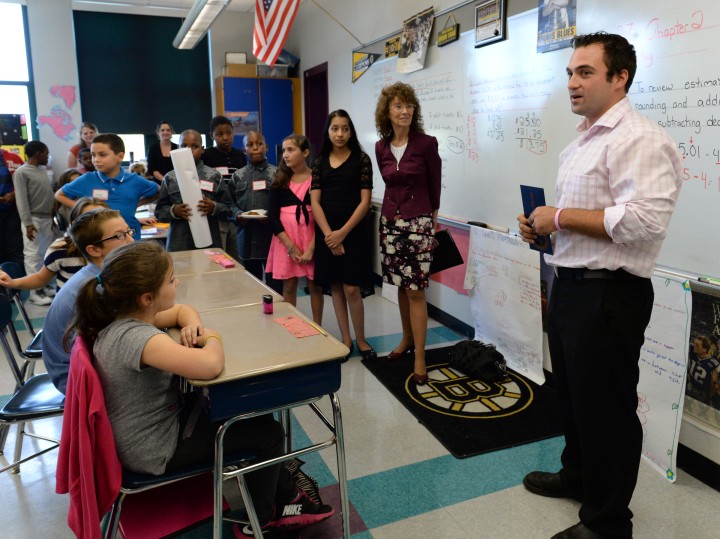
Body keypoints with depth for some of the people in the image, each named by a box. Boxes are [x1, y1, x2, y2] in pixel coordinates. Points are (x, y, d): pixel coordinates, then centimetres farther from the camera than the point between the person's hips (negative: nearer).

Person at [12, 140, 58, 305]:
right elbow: (21, 200, -13)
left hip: (48, 218, 7)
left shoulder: (43, 170, 13)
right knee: (33, 255, -5)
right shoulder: (21, 172, -9)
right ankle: (35, 292, -3)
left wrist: (54, 216, 14)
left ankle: (45, 284, 20)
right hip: (34, 219, -7)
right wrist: (28, 223, -18)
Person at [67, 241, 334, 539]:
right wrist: (213, 338, -22)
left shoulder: (125, 316, -4)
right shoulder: (136, 337, -35)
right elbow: (211, 366, -46)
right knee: (269, 433, 1)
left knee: (255, 411, 14)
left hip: (156, 423, 9)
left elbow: (183, 310, 13)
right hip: (157, 450, -9)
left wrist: (192, 326, -11)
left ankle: (285, 496, 29)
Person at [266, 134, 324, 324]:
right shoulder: (279, 180, 5)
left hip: (311, 237, -2)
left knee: (314, 285, 5)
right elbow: (273, 216, -1)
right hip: (285, 239, 2)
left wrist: (311, 247, -13)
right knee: (288, 287, 5)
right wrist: (290, 246, -11)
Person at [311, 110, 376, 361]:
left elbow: (365, 201, -7)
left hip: (353, 231, -3)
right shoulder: (320, 162, 7)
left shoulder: (361, 159, -2)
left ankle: (361, 341, 13)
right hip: (326, 232, 3)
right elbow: (315, 202, 2)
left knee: (351, 289, -5)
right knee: (335, 287, 8)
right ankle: (345, 339, 20)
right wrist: (328, 234, -11)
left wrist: (343, 232, -14)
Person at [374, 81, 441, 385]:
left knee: (415, 290, -6)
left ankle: (419, 358, 1)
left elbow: (434, 185, 2)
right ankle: (407, 340, 31)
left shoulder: (426, 143, -8)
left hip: (418, 222, -4)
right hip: (390, 221, 5)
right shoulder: (381, 148, 5)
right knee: (400, 286, 13)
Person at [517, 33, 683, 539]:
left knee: (605, 407, 5)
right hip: (570, 284, 10)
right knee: (571, 393, 23)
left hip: (608, 294, -10)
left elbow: (643, 220, -29)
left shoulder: (638, 139, -17)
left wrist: (561, 217, -20)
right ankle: (577, 474, 46)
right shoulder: (584, 140, 15)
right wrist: (543, 225, 6)